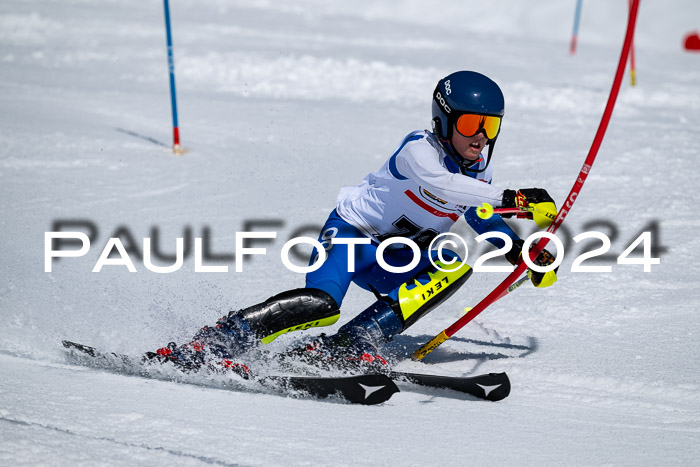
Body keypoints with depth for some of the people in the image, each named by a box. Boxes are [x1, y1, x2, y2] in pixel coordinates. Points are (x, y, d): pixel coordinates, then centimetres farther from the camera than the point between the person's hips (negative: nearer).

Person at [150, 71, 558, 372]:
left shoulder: (479, 172, 3)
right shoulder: (418, 150, -20)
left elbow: (485, 221, 20)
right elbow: (440, 184, -42)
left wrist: (522, 252, 3)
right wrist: (512, 198, -47)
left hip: (395, 258, 8)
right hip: (352, 233, -7)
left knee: (456, 266, -20)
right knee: (321, 305, -33)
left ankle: (348, 345, -25)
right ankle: (204, 347, -26)